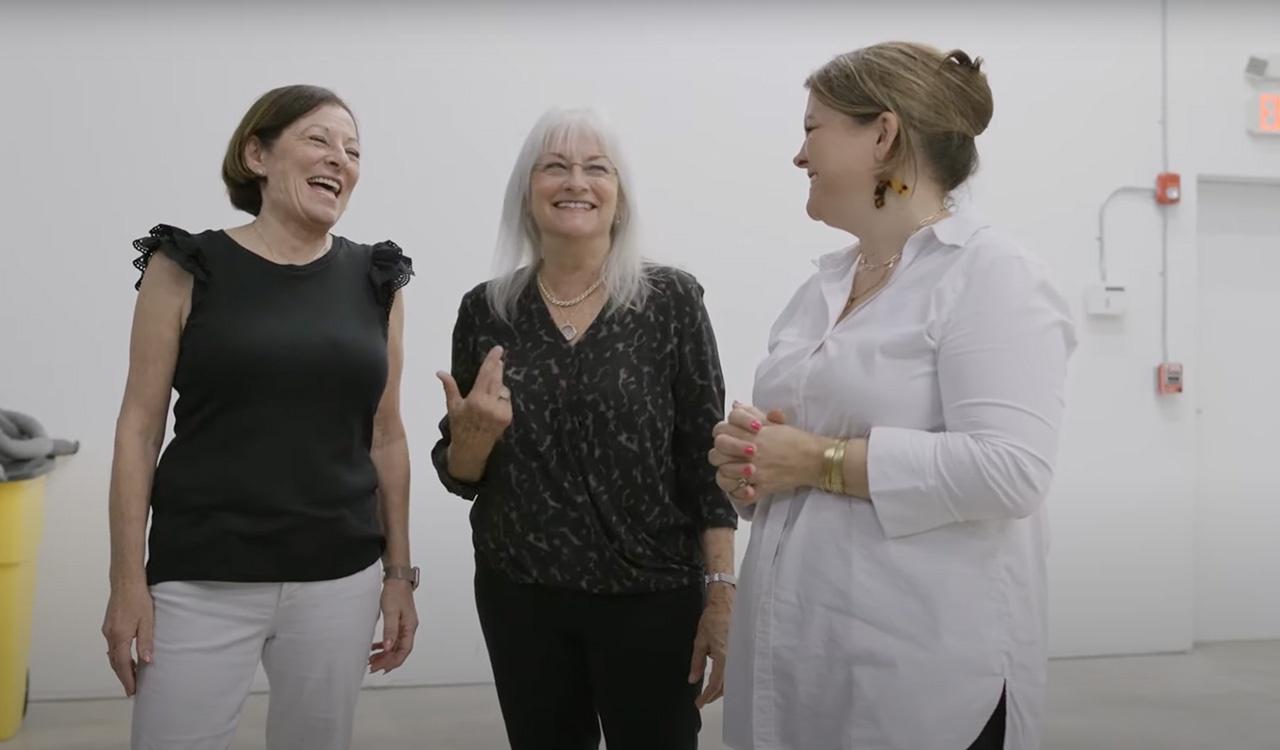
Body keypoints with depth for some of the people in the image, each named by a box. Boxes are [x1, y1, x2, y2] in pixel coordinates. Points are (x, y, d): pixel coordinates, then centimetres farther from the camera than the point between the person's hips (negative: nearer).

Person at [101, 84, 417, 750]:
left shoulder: (374, 281, 5)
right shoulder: (187, 268, -2)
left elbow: (387, 437, 8)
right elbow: (140, 426, -2)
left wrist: (399, 573, 8)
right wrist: (127, 580, -6)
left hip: (340, 580, 3)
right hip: (201, 580, -2)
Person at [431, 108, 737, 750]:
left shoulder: (671, 299, -6)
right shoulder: (486, 310, 0)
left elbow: (706, 456, -5)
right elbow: (459, 476, 7)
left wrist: (722, 594, -9)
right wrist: (475, 433, -15)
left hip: (652, 597, -2)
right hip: (518, 596, 3)